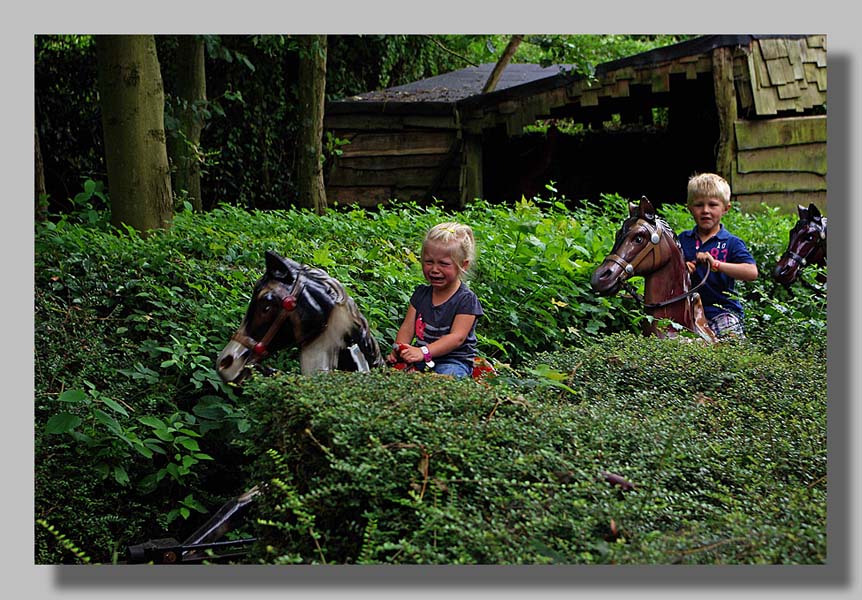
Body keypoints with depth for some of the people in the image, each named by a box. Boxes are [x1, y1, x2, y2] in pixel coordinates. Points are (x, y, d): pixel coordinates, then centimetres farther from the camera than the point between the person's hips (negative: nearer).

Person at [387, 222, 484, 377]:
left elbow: (457, 337, -17)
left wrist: (424, 352, -30)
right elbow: (407, 328, 8)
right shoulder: (421, 293, 13)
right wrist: (400, 349, -16)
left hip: (453, 360, -5)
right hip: (422, 359, 5)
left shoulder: (466, 300, -6)